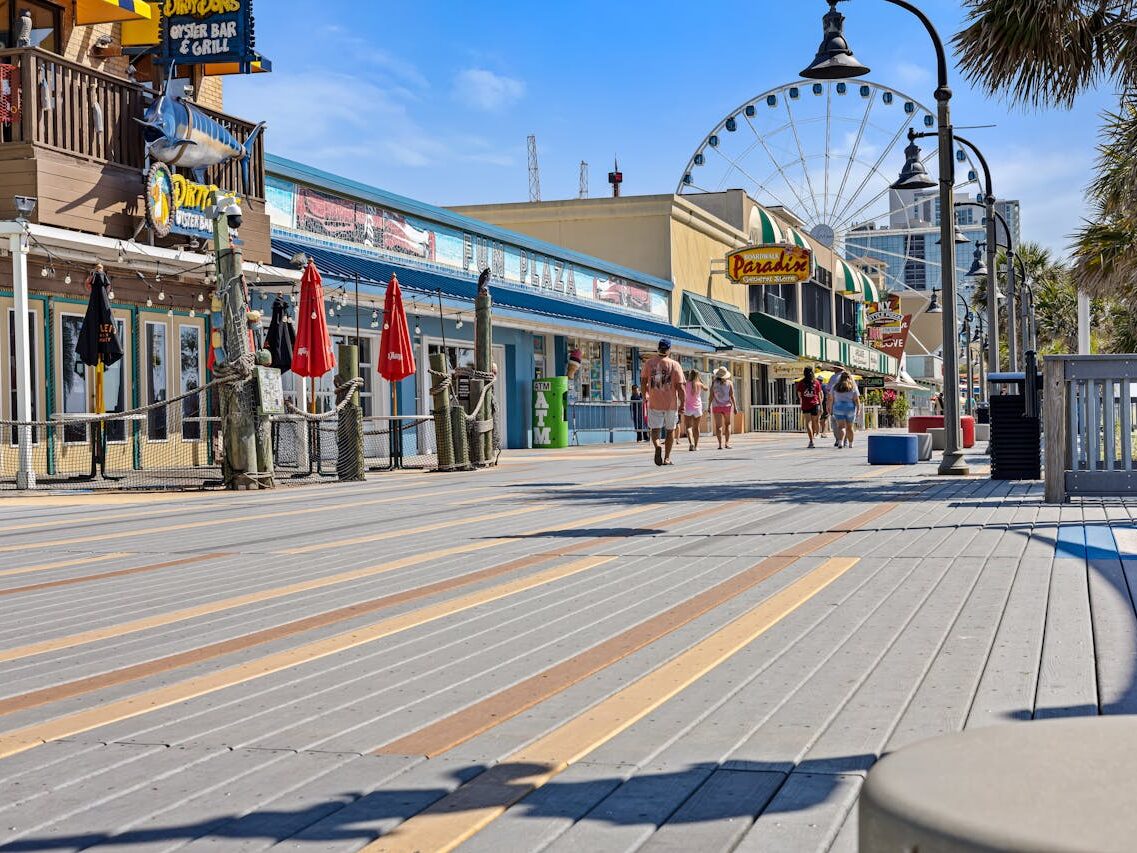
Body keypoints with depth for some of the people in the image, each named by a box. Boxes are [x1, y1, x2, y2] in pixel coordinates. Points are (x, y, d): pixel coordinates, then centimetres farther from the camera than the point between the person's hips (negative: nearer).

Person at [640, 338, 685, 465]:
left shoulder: (649, 363, -1)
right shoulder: (674, 365, -8)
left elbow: (643, 381, 9)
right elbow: (680, 386, -10)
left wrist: (645, 395, 26)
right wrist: (682, 403, -2)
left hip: (654, 403, 1)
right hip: (671, 403, -1)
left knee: (655, 430, 5)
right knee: (670, 430, 15)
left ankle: (658, 447, -26)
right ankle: (667, 458, 18)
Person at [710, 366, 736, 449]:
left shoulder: (714, 382, -3)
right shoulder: (729, 383, -2)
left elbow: (711, 395, -5)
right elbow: (732, 396, -5)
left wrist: (709, 406, 0)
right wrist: (735, 406, 1)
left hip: (716, 406, 0)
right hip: (727, 405, 1)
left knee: (718, 426, 1)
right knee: (727, 424, 15)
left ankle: (720, 444, -9)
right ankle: (727, 442, 6)